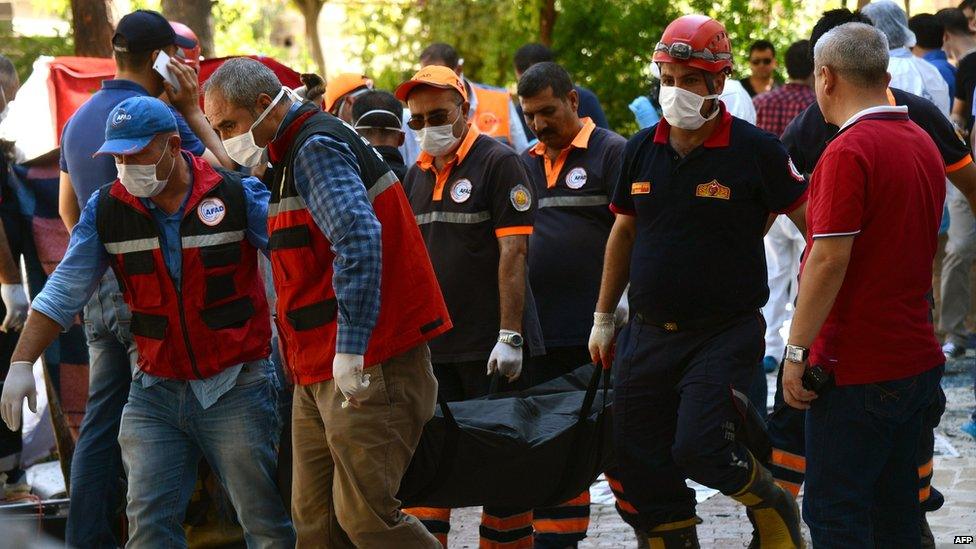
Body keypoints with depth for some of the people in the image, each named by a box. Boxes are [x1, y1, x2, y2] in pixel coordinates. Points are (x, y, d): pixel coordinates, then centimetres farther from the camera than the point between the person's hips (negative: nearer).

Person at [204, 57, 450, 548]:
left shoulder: (317, 148, -12)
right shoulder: (297, 151, 21)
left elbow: (359, 240, -26)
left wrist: (349, 351, -30)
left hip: (365, 368, -10)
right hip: (319, 376, 10)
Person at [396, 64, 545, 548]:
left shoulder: (497, 162, -7)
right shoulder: (418, 174, 13)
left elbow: (513, 251, -13)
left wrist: (510, 334, -19)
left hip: (491, 346, -6)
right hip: (433, 345, 6)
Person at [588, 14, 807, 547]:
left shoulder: (755, 150, -10)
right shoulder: (642, 149, 5)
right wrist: (603, 317, 20)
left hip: (725, 335, -5)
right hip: (649, 336, 6)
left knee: (700, 450, -17)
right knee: (639, 463, 6)